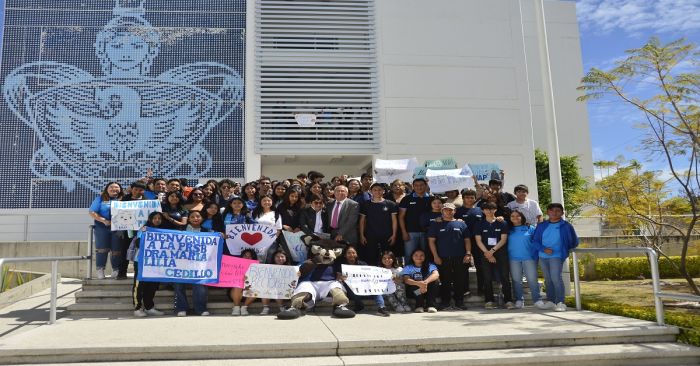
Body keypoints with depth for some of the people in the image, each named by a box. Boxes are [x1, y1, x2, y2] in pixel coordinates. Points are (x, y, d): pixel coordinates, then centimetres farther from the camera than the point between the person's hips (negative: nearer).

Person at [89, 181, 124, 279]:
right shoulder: (100, 199, 9)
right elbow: (92, 212, 0)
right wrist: (104, 221, -13)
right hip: (102, 227, 0)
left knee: (117, 250, 0)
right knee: (102, 249, -2)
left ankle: (116, 270, 9)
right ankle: (100, 270, 5)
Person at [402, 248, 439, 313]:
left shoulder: (430, 266, 1)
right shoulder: (408, 268, 1)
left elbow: (436, 274, -21)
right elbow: (406, 280, -19)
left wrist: (425, 282, -42)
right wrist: (418, 283, -40)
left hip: (429, 291, 1)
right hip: (414, 292, -1)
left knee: (434, 281, -24)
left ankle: (430, 305, -26)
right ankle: (419, 306, -25)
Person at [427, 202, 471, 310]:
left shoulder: (461, 223, 11)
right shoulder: (436, 224, 7)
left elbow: (467, 240, 10)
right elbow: (431, 241, 3)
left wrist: (468, 254, -1)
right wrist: (435, 256, -5)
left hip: (460, 258, 1)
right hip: (443, 258, -1)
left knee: (459, 281, 3)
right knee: (445, 281, 2)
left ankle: (459, 301, 14)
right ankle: (445, 302, 11)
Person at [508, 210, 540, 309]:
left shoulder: (530, 229, 7)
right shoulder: (509, 230, 10)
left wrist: (535, 256, -2)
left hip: (529, 258, -1)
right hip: (514, 259, 1)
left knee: (532, 279, -5)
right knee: (516, 280, 3)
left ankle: (536, 300, 0)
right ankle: (519, 300, 9)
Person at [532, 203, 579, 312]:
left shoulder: (566, 226, -1)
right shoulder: (542, 226, 7)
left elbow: (574, 242, 8)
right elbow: (535, 241, 5)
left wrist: (564, 249, 5)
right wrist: (544, 249, -10)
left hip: (557, 256, -4)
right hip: (543, 256, 4)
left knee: (556, 277, -16)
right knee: (548, 279, 11)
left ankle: (560, 303, -11)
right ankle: (550, 301, 20)